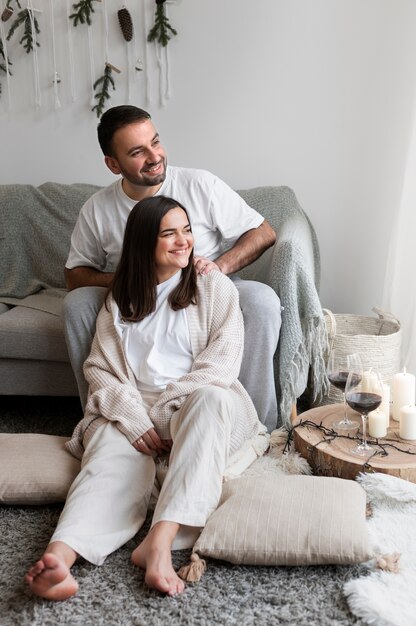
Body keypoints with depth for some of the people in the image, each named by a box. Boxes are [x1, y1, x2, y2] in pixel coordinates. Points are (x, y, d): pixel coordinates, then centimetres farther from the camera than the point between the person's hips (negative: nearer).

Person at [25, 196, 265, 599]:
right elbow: (100, 367, 6)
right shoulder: (120, 298, 15)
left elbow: (222, 364, -2)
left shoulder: (214, 287, 8)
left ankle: (159, 542, -49)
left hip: (195, 403, -1)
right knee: (112, 457, -32)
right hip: (132, 408, 1)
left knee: (210, 400, -37)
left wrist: (165, 413, -13)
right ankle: (60, 555, -57)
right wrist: (134, 419, -14)